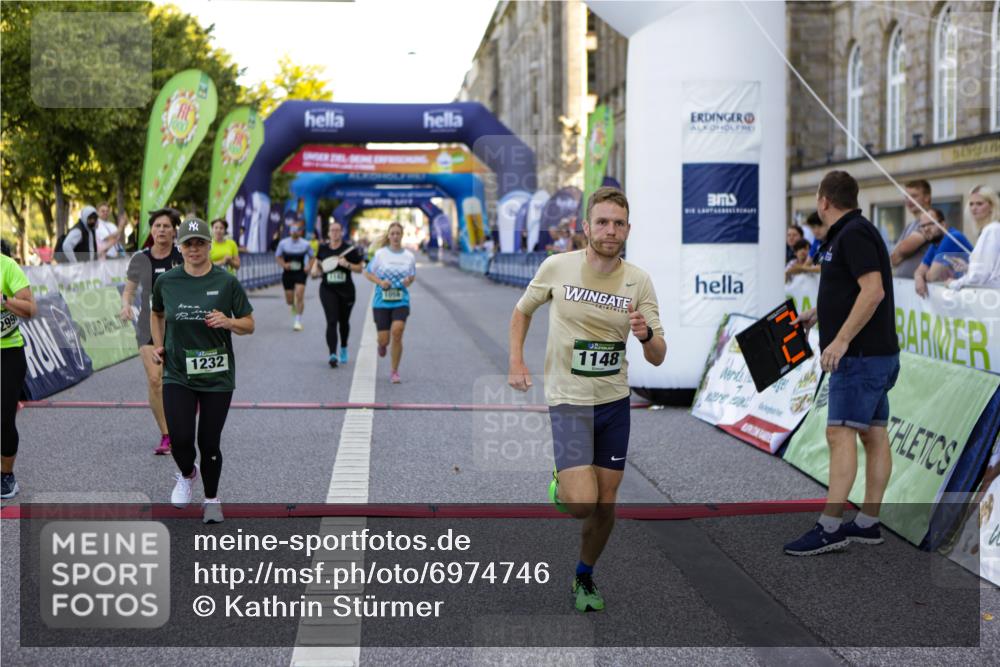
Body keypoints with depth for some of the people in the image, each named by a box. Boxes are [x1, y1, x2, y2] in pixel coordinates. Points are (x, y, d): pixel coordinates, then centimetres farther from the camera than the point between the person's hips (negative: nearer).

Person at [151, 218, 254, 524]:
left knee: (209, 443, 3)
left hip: (217, 376, -1)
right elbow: (157, 313, 22)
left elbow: (249, 324, 0)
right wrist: (158, 344, 9)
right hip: (178, 375, 1)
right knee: (180, 439, -11)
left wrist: (228, 322, -19)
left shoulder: (226, 282, -6)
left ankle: (211, 499, 28)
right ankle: (186, 474, 24)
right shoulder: (166, 281, 0)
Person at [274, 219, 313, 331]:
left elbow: (312, 257, 10)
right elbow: (278, 256, 8)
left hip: (300, 273, -1)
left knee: (299, 296, -15)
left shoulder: (305, 244, -3)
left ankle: (298, 321, -8)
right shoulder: (283, 243, -2)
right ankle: (294, 307, 45)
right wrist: (284, 264, -11)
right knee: (289, 300, 7)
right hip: (287, 273, 2)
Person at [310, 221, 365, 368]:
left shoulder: (350, 248, -5)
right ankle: (333, 354, -19)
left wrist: (347, 264, -17)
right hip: (328, 289, 0)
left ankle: (343, 348, 41)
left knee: (343, 321, 16)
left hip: (346, 290, 0)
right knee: (331, 321, -13)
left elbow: (360, 268, 0)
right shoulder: (323, 248, 2)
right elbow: (317, 261, 21)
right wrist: (315, 269, 0)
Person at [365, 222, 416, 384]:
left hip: (401, 301, 0)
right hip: (382, 302, 0)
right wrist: (380, 282, -12)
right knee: (384, 339, -1)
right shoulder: (380, 254, -3)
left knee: (397, 331, -20)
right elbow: (367, 273, 5)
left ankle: (394, 372, -5)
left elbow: (413, 276, 17)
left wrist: (409, 281, -6)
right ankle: (382, 344, 42)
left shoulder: (409, 256, 3)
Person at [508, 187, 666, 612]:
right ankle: (561, 480, 20)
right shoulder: (557, 267, -9)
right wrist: (516, 362, -3)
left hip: (615, 400, 3)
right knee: (582, 503, -16)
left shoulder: (638, 281, -5)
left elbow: (657, 358, -6)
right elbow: (522, 311, 9)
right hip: (568, 399, -3)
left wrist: (646, 335, -28)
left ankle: (584, 577, 32)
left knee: (606, 503, 8)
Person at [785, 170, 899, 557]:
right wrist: (818, 313, 36)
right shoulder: (851, 232, 17)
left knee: (840, 434, -13)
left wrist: (841, 338, -26)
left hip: (862, 355, -11)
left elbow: (873, 290, -25)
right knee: (874, 436, 9)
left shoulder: (853, 234, -14)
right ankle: (868, 524, 14)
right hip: (872, 354, 11)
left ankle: (829, 528, -14)